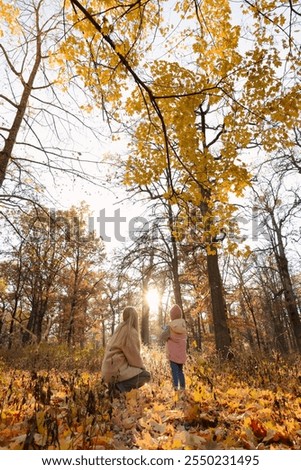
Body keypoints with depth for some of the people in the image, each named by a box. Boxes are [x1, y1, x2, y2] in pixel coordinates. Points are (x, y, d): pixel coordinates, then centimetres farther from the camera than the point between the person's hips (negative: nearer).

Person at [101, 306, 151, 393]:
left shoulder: (120, 329, 10)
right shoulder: (131, 332, -16)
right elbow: (134, 355, -12)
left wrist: (140, 367, 19)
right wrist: (142, 367, 5)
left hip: (110, 368, 9)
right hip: (116, 370, -9)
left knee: (140, 371, 23)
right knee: (146, 375, -4)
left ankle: (117, 384, 7)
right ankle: (119, 385, -11)